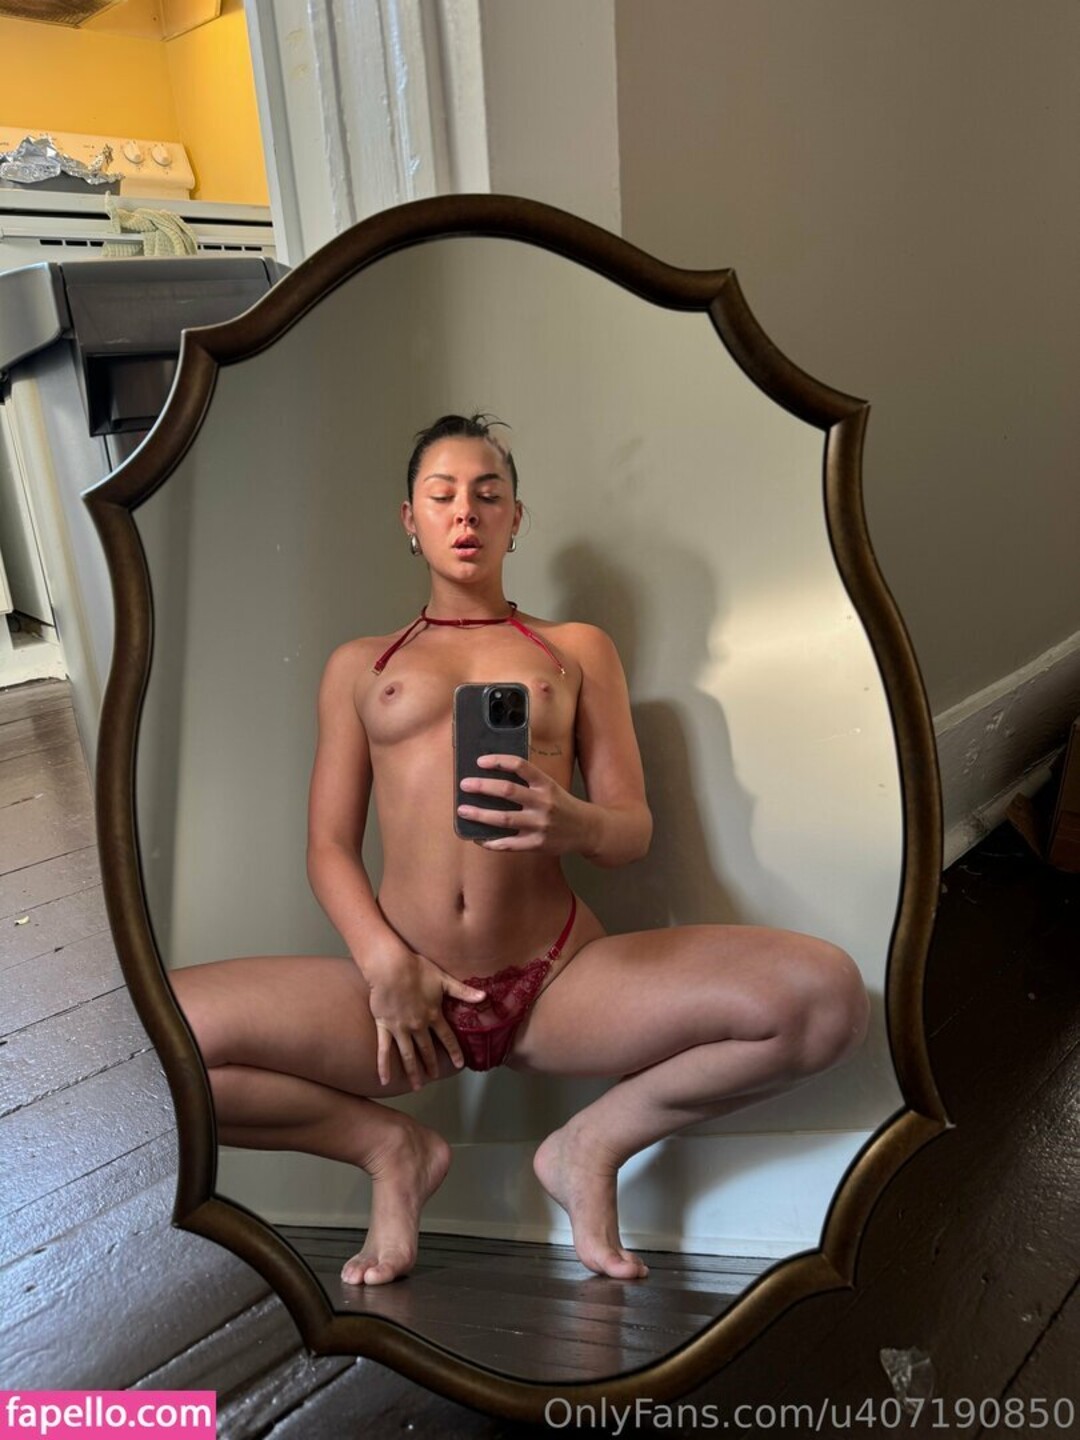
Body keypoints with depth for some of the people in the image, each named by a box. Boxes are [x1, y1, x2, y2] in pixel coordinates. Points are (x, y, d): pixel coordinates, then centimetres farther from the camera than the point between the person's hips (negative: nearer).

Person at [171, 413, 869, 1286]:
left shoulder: (579, 650, 16)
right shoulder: (359, 665, 17)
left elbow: (634, 829, 8)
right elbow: (329, 843, 9)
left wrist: (573, 822, -17)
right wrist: (382, 960, -11)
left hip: (560, 982, 0)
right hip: (408, 988, 1)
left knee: (827, 995, -22)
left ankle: (593, 1143, 1)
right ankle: (388, 1147, 2)